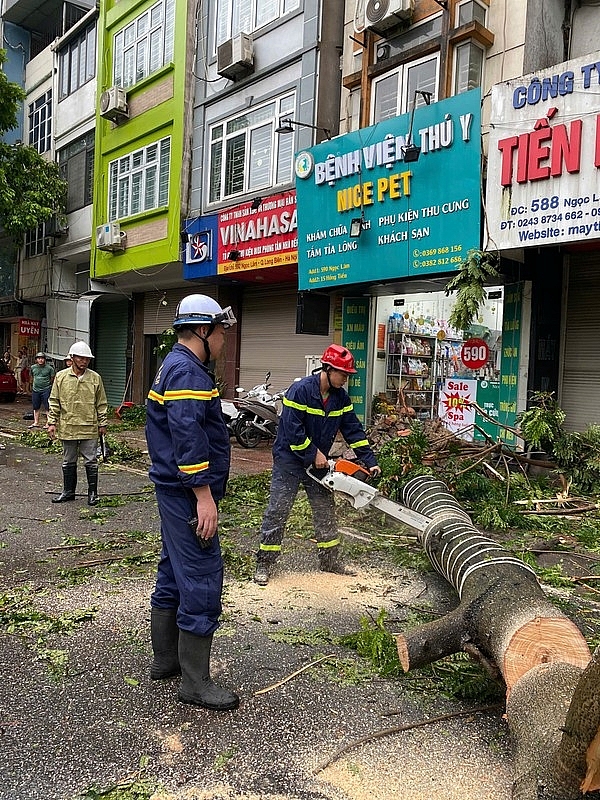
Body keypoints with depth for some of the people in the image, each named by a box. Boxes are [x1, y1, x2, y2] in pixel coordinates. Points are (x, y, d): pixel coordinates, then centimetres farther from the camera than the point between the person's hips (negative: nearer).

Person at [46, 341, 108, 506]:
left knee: (91, 461, 3)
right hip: (67, 427, 1)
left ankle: (93, 493, 15)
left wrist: (102, 423, 4)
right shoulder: (61, 377, 2)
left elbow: (102, 404, 6)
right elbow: (54, 402, 6)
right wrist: (52, 423, 1)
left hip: (89, 428, -1)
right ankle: (68, 491, 27)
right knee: (68, 462, 13)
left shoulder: (95, 378, 1)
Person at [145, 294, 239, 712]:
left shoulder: (177, 365, 16)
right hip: (188, 493, -11)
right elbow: (188, 436, -25)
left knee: (174, 573, 18)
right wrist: (204, 497, -25)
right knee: (202, 582, -5)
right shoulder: (188, 372, -18)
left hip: (175, 492, 11)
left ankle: (166, 658, 32)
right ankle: (196, 682, 5)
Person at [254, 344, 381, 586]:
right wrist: (315, 454, -19)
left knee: (326, 511, 12)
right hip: (289, 460, -7)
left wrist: (370, 462, -6)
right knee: (277, 512, -2)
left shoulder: (341, 397, 0)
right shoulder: (300, 390, -22)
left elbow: (354, 430, 0)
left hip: (318, 463, 7)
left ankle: (330, 560, 25)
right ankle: (264, 564, 7)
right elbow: (292, 430, -24)